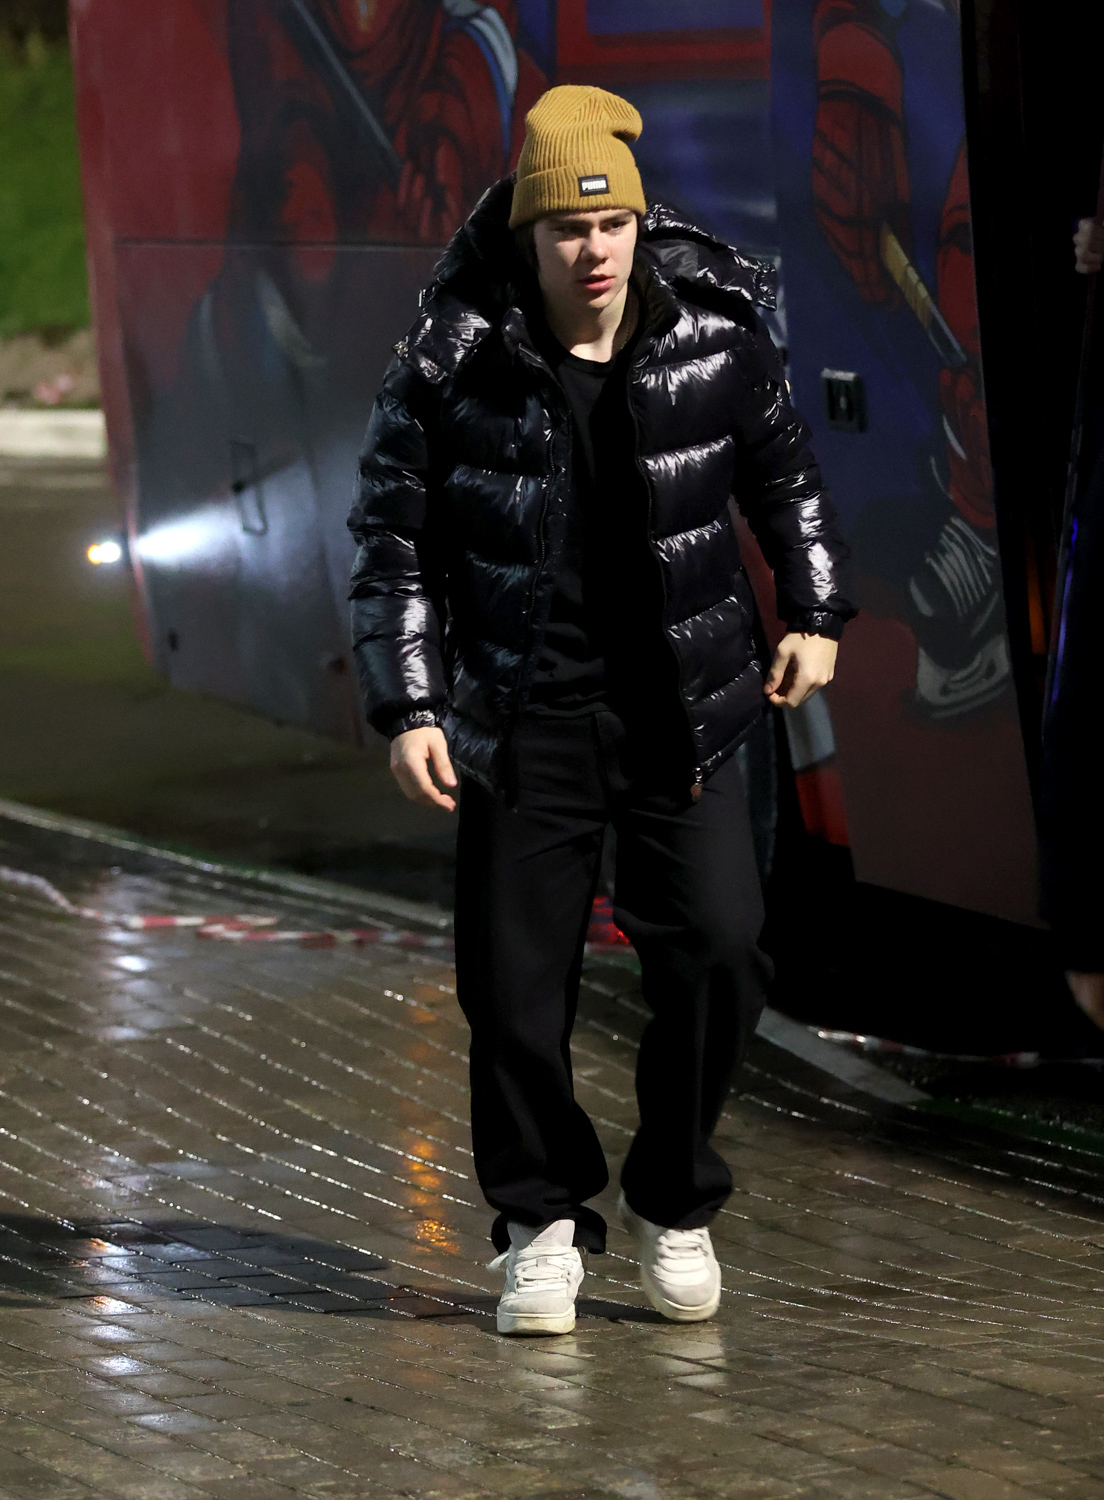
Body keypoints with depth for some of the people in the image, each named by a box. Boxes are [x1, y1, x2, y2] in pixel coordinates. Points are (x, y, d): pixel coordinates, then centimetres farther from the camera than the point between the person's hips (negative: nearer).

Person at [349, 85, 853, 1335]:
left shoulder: (717, 340, -3)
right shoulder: (453, 367, -9)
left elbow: (783, 473, 16)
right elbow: (394, 542, -3)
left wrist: (814, 612, 10)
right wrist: (406, 709, -9)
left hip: (684, 710, 1)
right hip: (525, 718, -1)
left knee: (716, 951, -6)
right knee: (515, 983, -1)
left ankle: (673, 1204, 15)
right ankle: (542, 1221, 18)